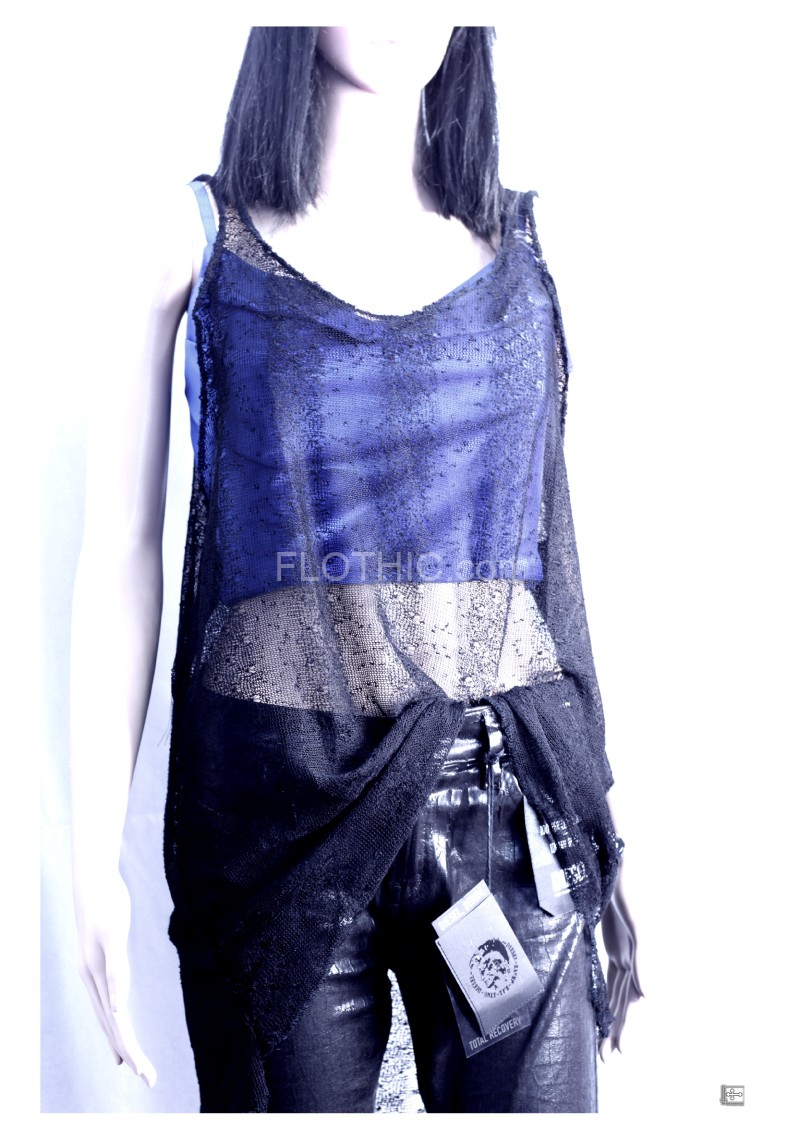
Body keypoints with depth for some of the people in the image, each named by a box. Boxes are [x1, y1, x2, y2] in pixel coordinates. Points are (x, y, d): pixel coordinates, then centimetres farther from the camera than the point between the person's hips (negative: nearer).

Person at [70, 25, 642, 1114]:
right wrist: (95, 858, -4)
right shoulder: (193, 236, 3)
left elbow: (559, 541, 11)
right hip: (279, 798, -1)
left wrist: (595, 814, 9)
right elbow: (121, 550, 0)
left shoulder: (525, 243, 10)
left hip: (505, 789, 2)